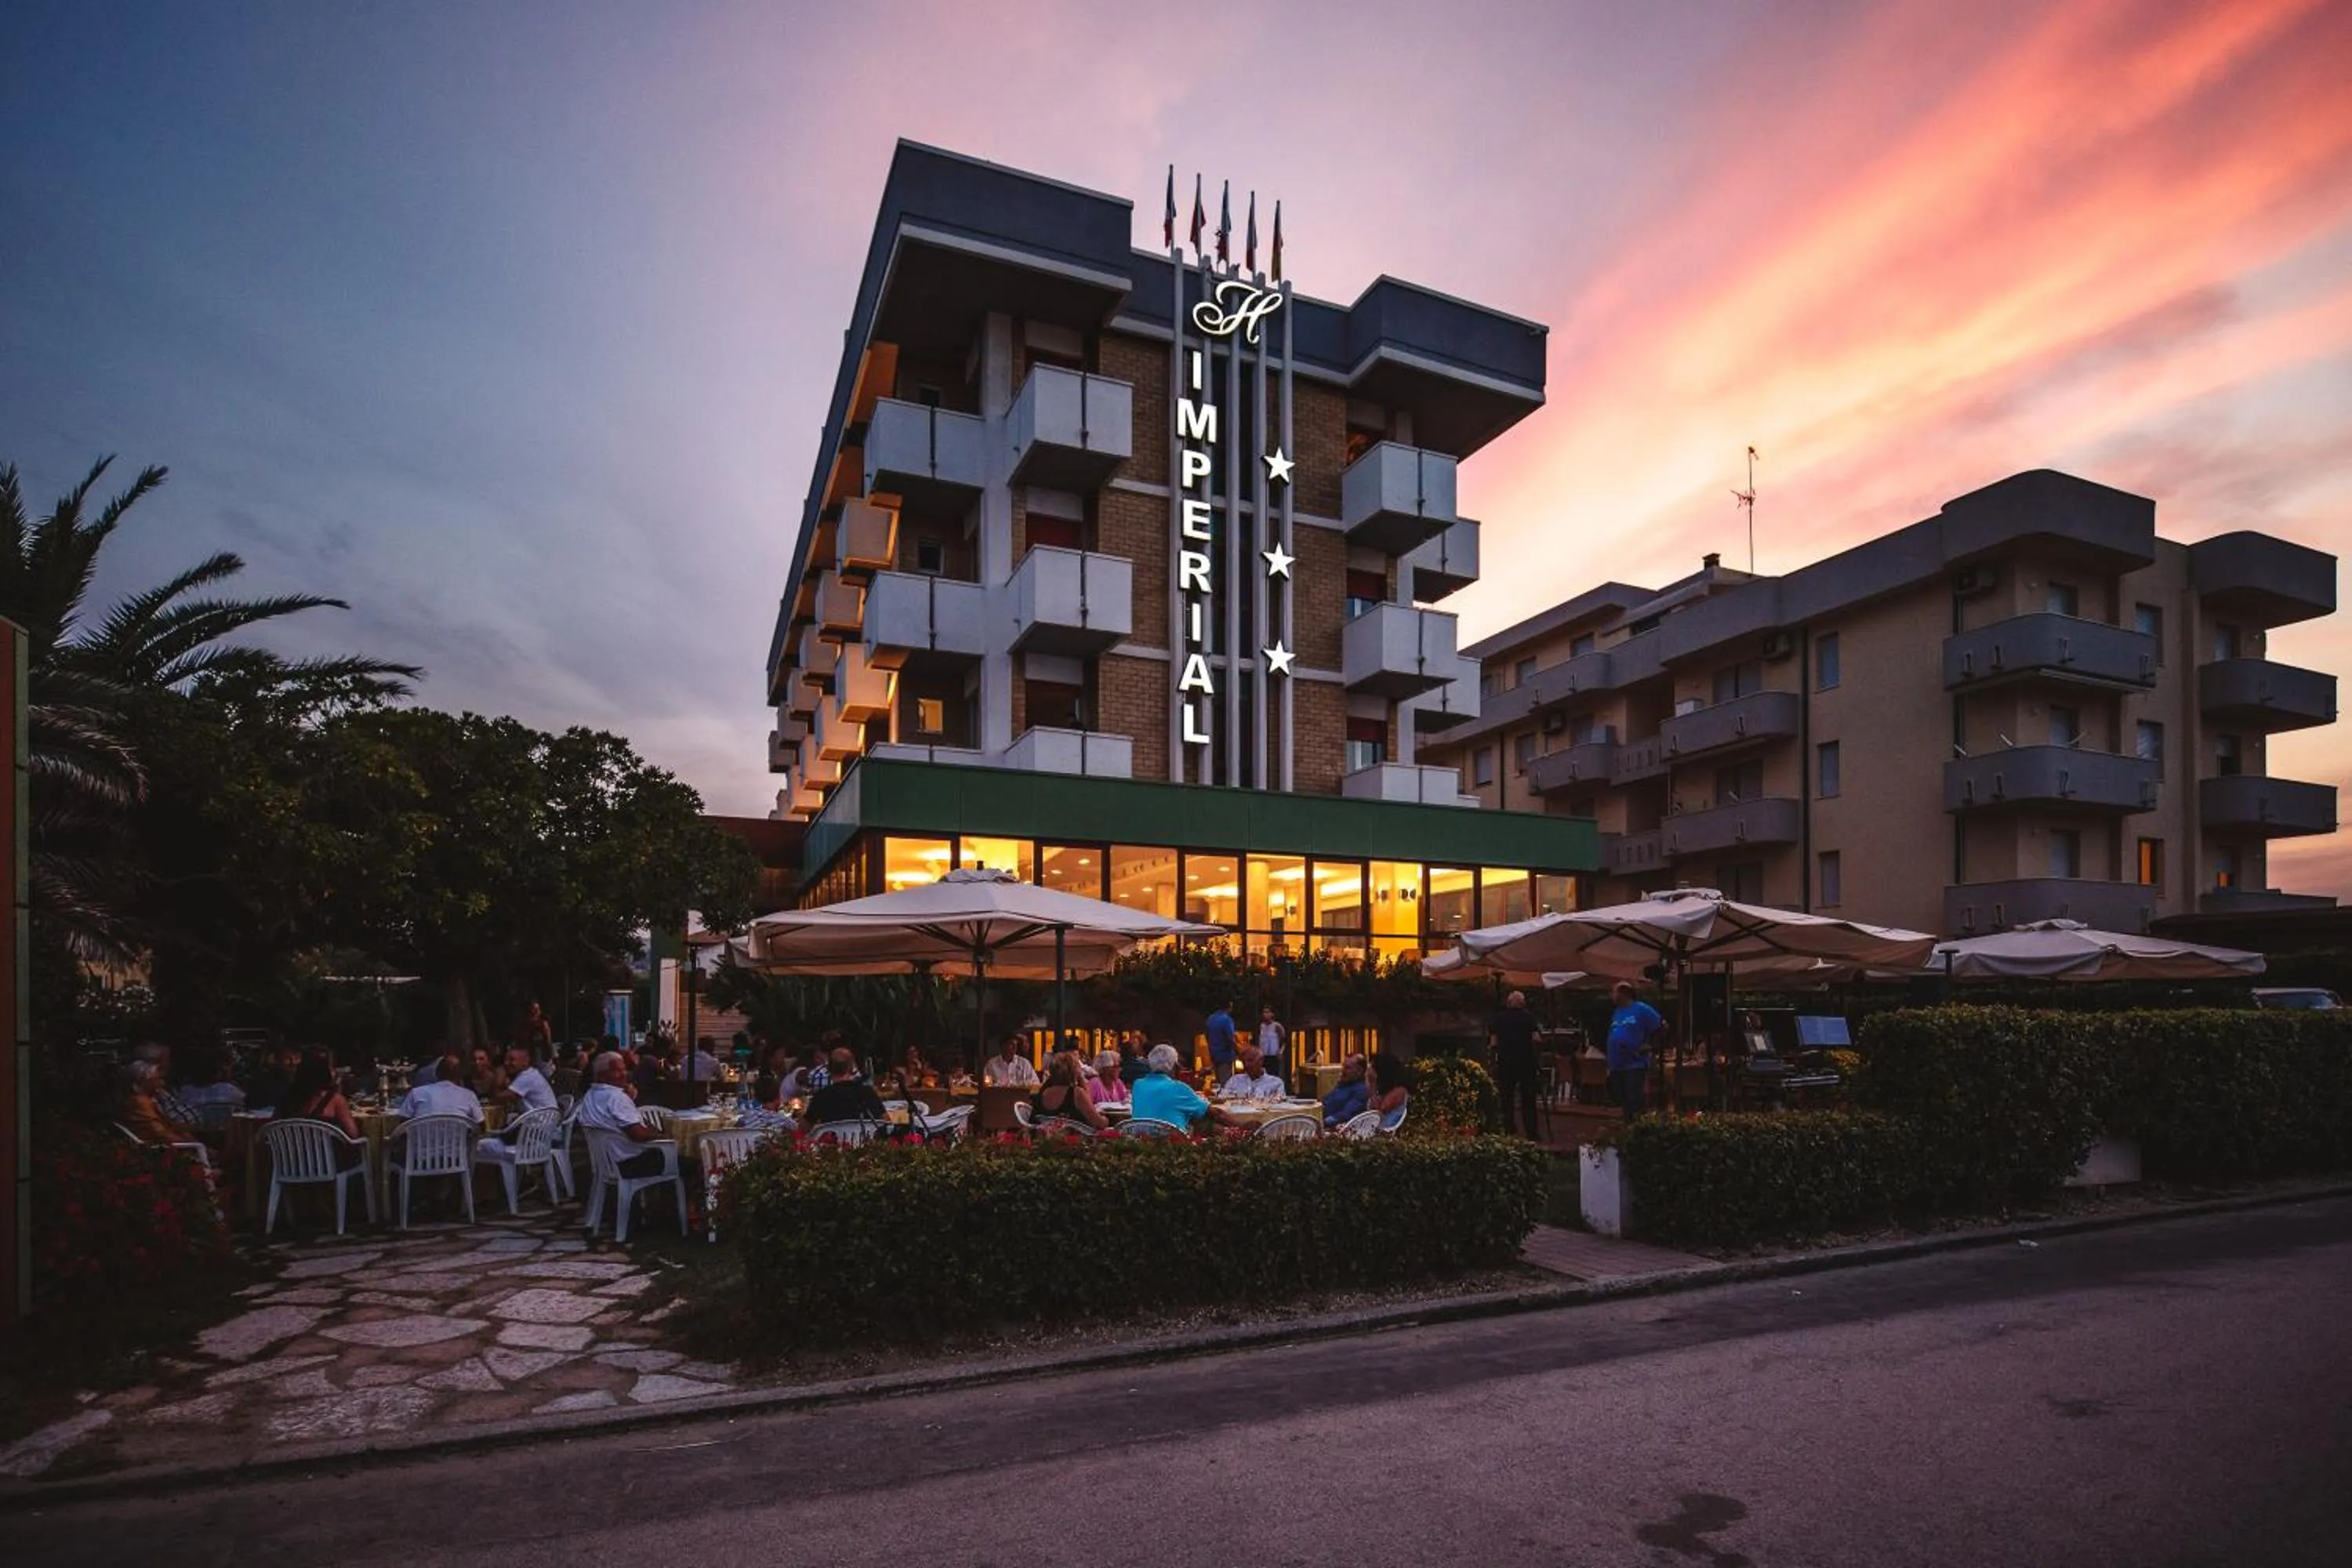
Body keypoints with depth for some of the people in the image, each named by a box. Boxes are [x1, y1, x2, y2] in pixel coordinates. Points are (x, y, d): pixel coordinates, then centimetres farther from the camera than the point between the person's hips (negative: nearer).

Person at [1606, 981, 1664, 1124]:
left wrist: (1650, 1045, -9)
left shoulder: (1641, 1009, -7)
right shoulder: (1617, 1013, 16)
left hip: (1635, 1066, -7)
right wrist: (1610, 1066, 18)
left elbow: (1662, 1026, -6)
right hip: (1617, 1067, 7)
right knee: (1623, 1103, 13)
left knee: (1634, 1106, -7)